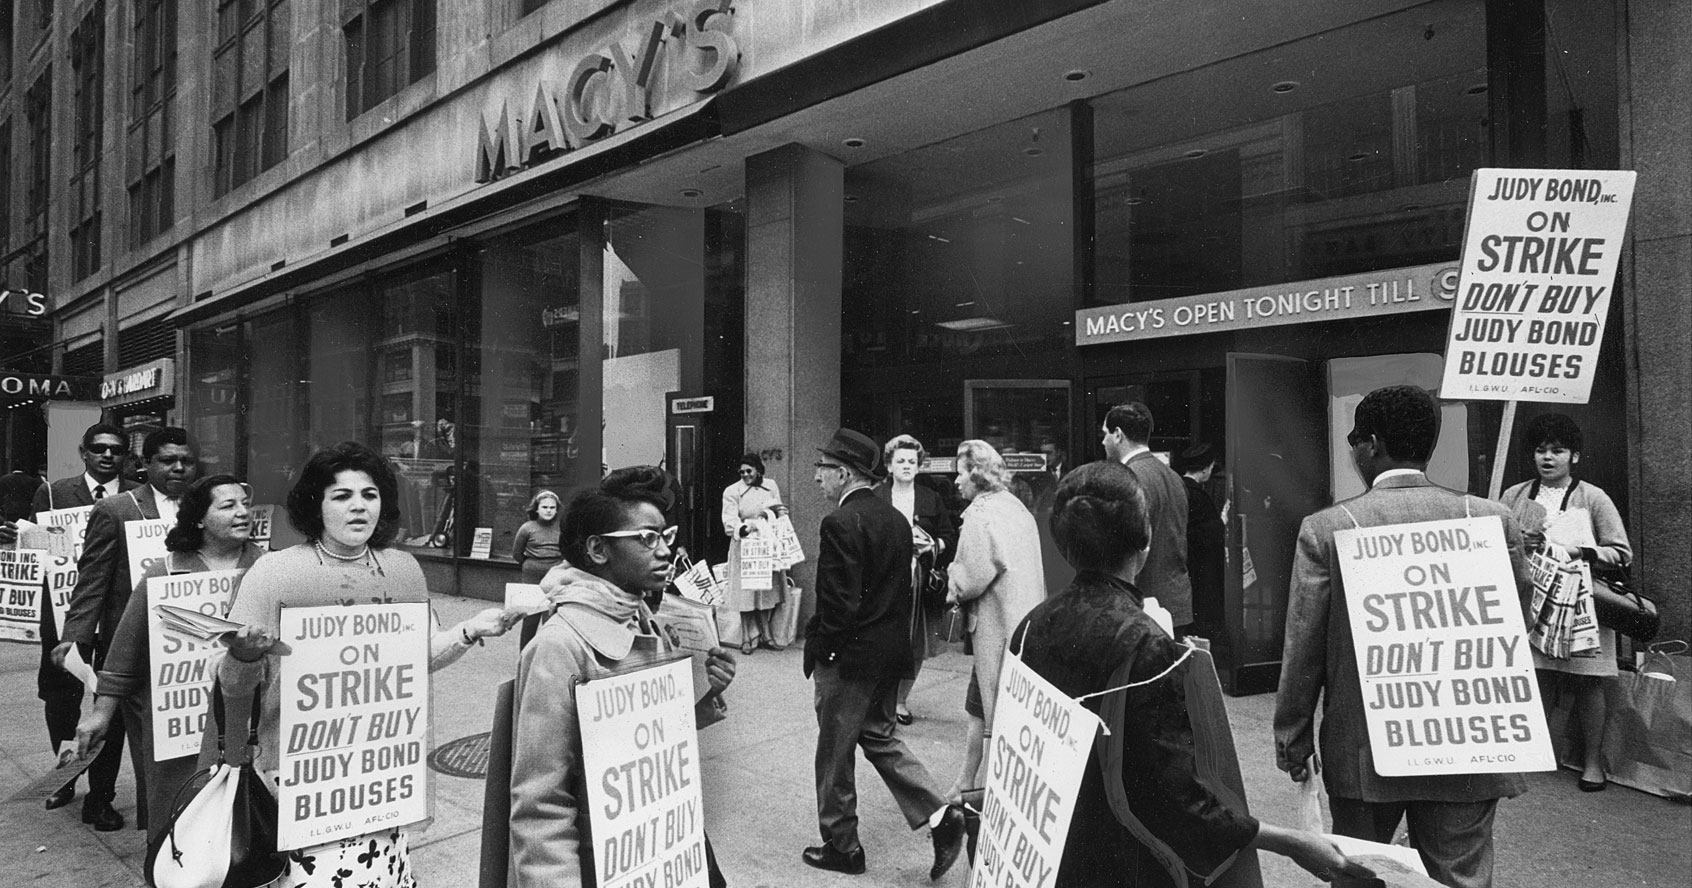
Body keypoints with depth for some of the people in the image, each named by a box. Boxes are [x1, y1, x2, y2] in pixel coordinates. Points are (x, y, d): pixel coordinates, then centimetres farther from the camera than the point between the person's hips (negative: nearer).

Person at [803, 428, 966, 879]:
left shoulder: (841, 523, -20)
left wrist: (817, 651, -10)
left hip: (848, 656, -8)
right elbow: (902, 590, 11)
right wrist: (894, 641, 17)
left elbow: (839, 603, -22)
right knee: (879, 736, 21)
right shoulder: (897, 519, 7)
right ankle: (938, 815, 10)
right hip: (891, 651, 8)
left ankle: (841, 846, 22)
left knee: (834, 752, 8)